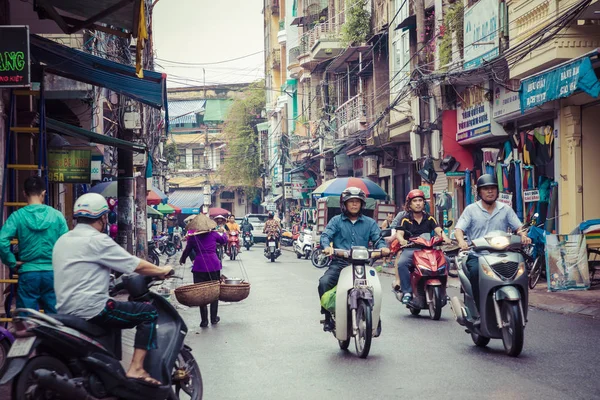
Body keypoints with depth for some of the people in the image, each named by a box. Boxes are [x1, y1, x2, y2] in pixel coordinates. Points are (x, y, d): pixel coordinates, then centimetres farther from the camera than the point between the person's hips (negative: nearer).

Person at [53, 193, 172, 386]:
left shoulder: (63, 240, 14)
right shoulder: (97, 240, -12)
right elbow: (137, 266, -10)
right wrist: (162, 271, 5)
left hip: (65, 310, 10)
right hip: (90, 310, -10)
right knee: (149, 312, -4)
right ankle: (136, 368, -13)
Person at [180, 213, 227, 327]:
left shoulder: (192, 236, -1)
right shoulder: (214, 234, 4)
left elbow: (187, 250, 6)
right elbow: (224, 240, 22)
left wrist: (182, 260, 24)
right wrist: (223, 233, 44)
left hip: (199, 267, -1)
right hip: (214, 265, 2)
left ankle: (204, 321, 0)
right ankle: (214, 318, 18)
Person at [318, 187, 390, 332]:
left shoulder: (369, 223, 17)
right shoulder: (336, 221, 13)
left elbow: (377, 238, 5)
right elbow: (325, 235, -1)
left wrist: (382, 247, -19)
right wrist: (327, 246, -24)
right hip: (340, 263, 0)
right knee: (324, 282, -28)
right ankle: (328, 316, -11)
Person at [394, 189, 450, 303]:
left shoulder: (429, 219, 13)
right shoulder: (406, 220, 7)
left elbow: (438, 230, -1)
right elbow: (399, 233, -7)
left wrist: (445, 238, -24)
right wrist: (402, 240, -32)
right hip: (410, 249, -2)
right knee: (401, 263, -33)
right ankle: (407, 292, -23)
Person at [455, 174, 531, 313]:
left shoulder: (505, 209, 16)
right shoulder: (471, 209, 10)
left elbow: (518, 227, 13)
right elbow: (459, 229, 0)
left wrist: (523, 235, -12)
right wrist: (461, 241, -23)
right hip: (477, 255, -2)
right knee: (475, 271, -34)